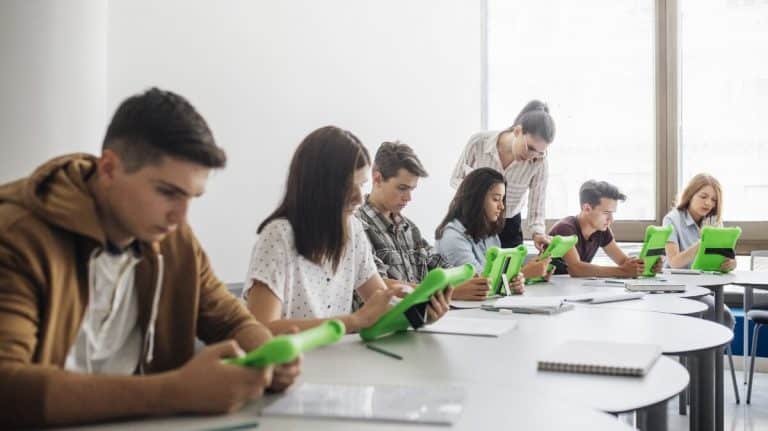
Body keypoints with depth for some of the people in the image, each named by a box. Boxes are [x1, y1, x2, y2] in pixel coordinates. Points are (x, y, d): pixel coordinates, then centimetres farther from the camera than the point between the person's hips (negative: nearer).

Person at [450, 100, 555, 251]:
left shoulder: (539, 163, -17)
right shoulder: (478, 142, -18)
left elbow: (536, 211, -11)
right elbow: (456, 178, -3)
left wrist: (537, 233, -31)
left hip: (509, 228, 1)